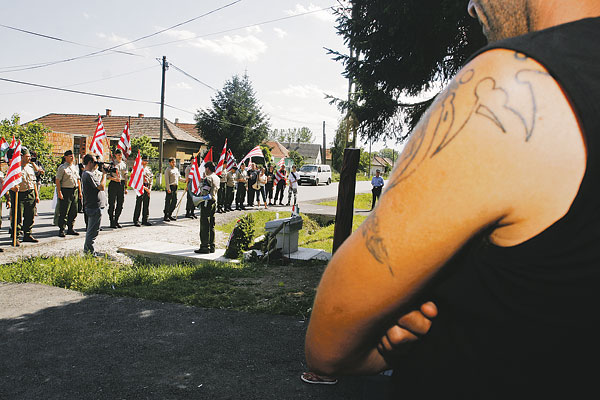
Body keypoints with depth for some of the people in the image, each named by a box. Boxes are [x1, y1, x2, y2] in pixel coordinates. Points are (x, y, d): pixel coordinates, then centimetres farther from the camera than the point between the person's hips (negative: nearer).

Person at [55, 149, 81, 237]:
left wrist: (80, 191, 15)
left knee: (74, 211, 9)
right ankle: (61, 230, 4)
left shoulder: (75, 167, 15)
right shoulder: (62, 167, -6)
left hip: (75, 191, 7)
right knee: (64, 212, -4)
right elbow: (57, 180, -10)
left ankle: (70, 229, 19)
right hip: (65, 191, -6)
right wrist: (59, 192, -16)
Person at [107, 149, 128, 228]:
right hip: (113, 184, -5)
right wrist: (114, 179, -22)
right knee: (112, 204, -3)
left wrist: (126, 187, 13)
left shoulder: (124, 164, 13)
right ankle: (112, 222, 4)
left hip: (122, 184, 5)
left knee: (120, 204, 6)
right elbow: (107, 175, -5)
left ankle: (116, 221, 18)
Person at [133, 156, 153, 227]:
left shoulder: (149, 169, 15)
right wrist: (144, 188, -15)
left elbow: (151, 179, 15)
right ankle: (136, 221, 1)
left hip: (147, 188, 6)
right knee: (139, 204, -5)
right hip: (141, 188, -6)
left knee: (146, 205, 7)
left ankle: (145, 220, 15)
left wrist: (150, 189, 2)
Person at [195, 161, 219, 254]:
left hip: (207, 203, -9)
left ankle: (205, 247, -3)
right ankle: (211, 246, 16)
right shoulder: (217, 178, 12)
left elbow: (205, 192, -19)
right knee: (211, 226, 13)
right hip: (214, 203, 9)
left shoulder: (208, 178, -14)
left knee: (204, 226, -4)